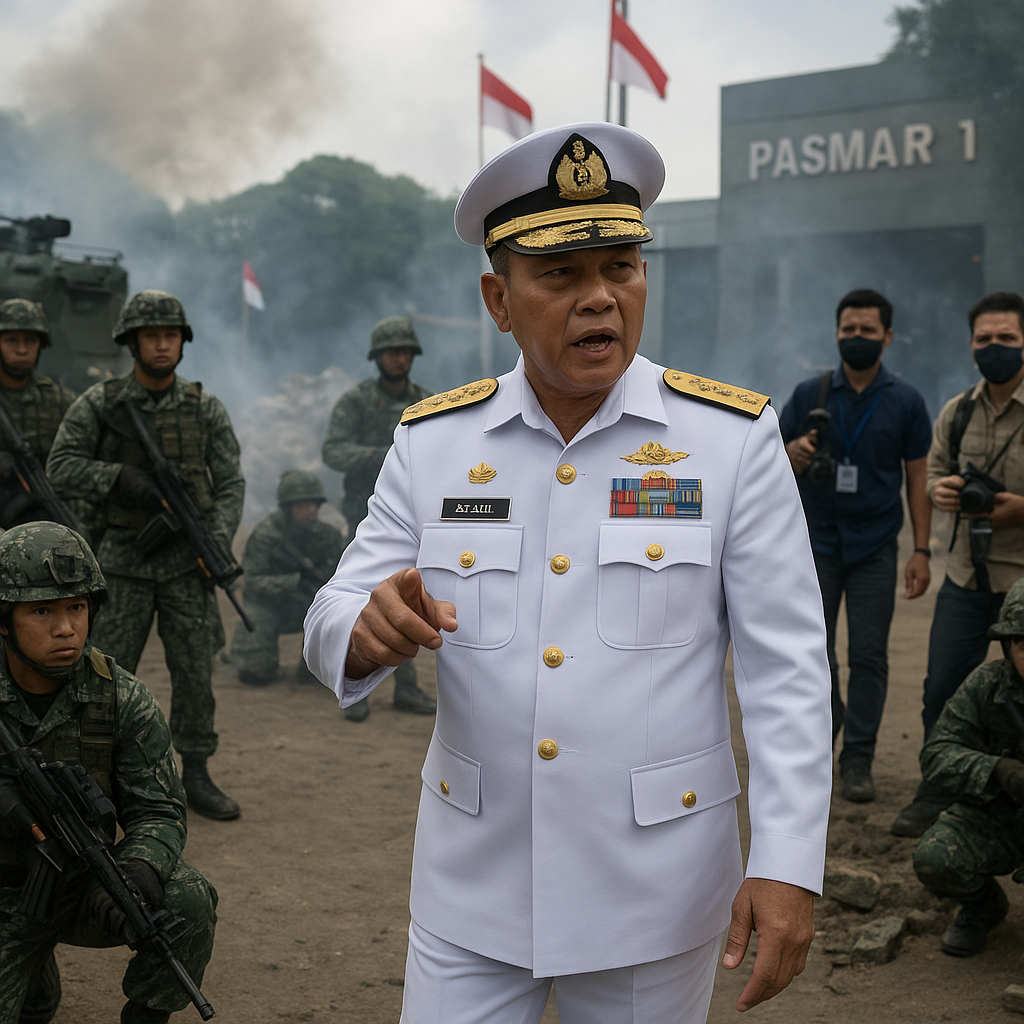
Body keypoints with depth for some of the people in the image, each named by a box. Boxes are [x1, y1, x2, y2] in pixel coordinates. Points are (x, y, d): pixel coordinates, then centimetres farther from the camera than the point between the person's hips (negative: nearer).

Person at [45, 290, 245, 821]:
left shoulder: (206, 408, 1)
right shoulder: (99, 404, -3)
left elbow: (230, 482, 2)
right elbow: (61, 467, -5)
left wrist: (218, 540, -13)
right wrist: (120, 476, -20)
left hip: (187, 560, 1)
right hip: (125, 562, -1)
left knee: (195, 672, 2)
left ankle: (196, 776, 15)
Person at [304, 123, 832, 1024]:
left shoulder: (734, 438, -7)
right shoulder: (431, 441, 0)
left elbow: (786, 669, -7)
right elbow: (332, 630, 0)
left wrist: (788, 865, -14)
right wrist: (371, 627, -24)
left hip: (654, 892, -1)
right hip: (472, 885, 2)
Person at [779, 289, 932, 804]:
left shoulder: (906, 400, 3)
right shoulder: (810, 394, 3)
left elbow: (917, 479, 5)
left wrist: (921, 552, -1)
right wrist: (794, 452, -17)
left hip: (875, 547, -1)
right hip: (817, 541, 1)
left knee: (869, 656, -2)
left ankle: (858, 761, 7)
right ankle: (826, 720, 32)